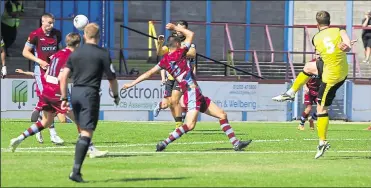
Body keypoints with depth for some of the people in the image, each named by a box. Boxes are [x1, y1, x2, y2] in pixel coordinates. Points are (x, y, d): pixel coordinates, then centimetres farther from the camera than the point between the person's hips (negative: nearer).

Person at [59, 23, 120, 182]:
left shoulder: (75, 53, 10)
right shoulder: (102, 53, -2)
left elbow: (63, 76, 6)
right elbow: (111, 78, -1)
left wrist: (64, 98, 12)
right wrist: (116, 95, 16)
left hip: (75, 92, 5)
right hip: (90, 93, -5)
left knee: (82, 130, 18)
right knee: (87, 133, -7)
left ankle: (76, 169, 16)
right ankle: (76, 171, -18)